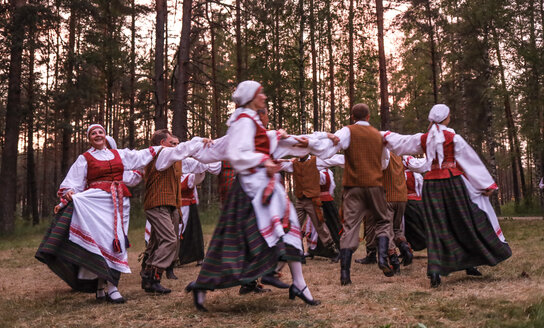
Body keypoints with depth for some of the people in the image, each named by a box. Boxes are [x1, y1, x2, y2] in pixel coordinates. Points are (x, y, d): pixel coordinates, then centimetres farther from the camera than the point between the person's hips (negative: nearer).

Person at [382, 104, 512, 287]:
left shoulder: (423, 139, 5)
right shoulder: (453, 138, -5)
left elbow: (400, 142, 17)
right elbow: (471, 161, 0)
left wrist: (385, 134, 37)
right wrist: (487, 184, 6)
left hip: (431, 184, 3)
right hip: (452, 182, -3)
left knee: (436, 227, 2)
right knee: (465, 223, 11)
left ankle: (435, 269, -10)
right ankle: (470, 263, 20)